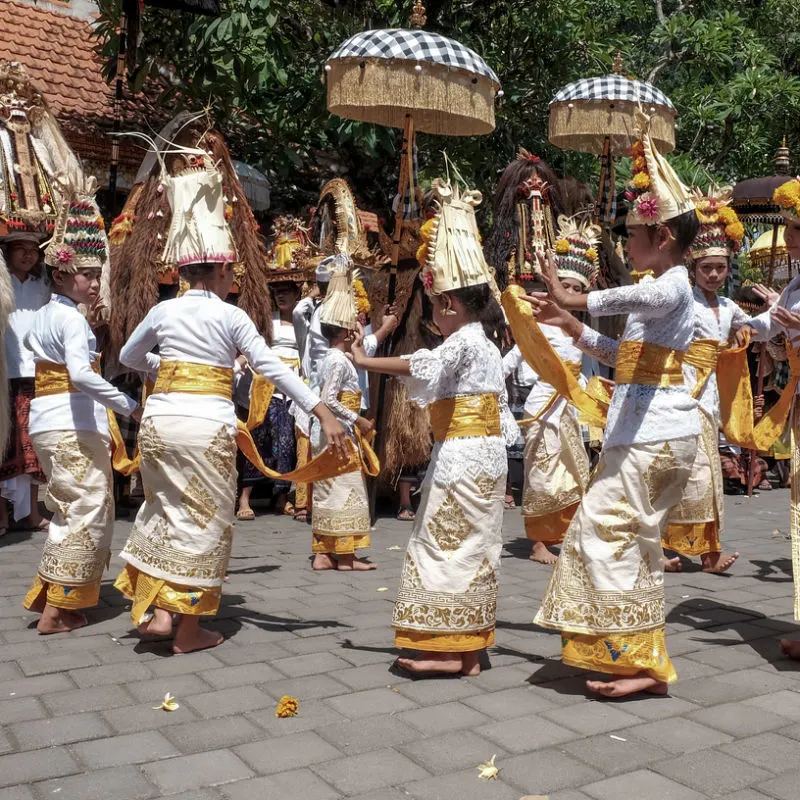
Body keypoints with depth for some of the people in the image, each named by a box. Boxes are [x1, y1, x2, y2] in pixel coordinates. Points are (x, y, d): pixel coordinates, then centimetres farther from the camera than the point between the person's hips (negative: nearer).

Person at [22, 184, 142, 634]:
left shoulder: (45, 315, 15)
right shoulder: (72, 318, -13)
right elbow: (82, 374, -28)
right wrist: (130, 407, -27)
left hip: (49, 423, 10)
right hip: (73, 424, -10)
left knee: (70, 509, 19)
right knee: (87, 512, -3)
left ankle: (49, 594, 24)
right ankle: (58, 610, 1)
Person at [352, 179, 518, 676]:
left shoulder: (462, 341, -13)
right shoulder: (486, 346, 17)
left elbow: (423, 367, -28)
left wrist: (365, 362, -22)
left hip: (462, 453, -10)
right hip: (487, 451, 10)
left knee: (448, 544, -5)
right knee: (472, 546, 11)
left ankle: (450, 649, -1)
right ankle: (470, 647, 17)